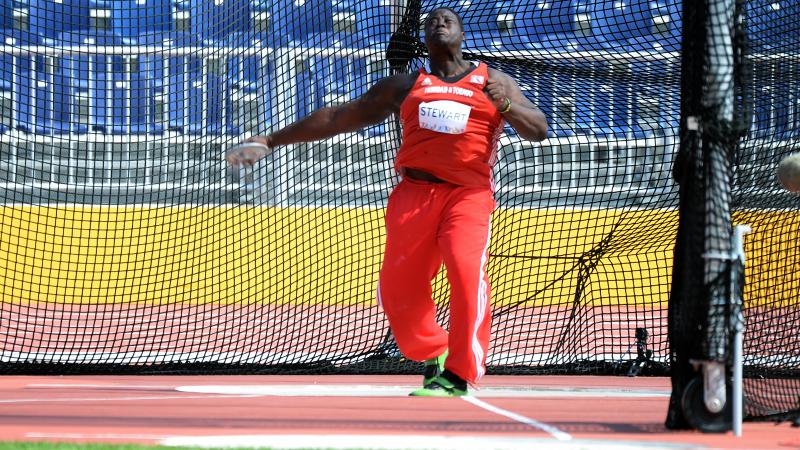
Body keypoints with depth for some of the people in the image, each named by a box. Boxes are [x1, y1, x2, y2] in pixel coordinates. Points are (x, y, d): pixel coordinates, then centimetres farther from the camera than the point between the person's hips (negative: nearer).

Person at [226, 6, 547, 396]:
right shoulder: (404, 86, 20)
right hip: (414, 192, 3)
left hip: (469, 193, -3)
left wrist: (506, 106, -13)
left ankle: (459, 375, -20)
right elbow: (338, 117, 21)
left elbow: (538, 130, 9)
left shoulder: (493, 82, 16)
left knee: (468, 272, -25)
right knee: (396, 287, -6)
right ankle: (433, 355, 19)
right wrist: (271, 141, 19)